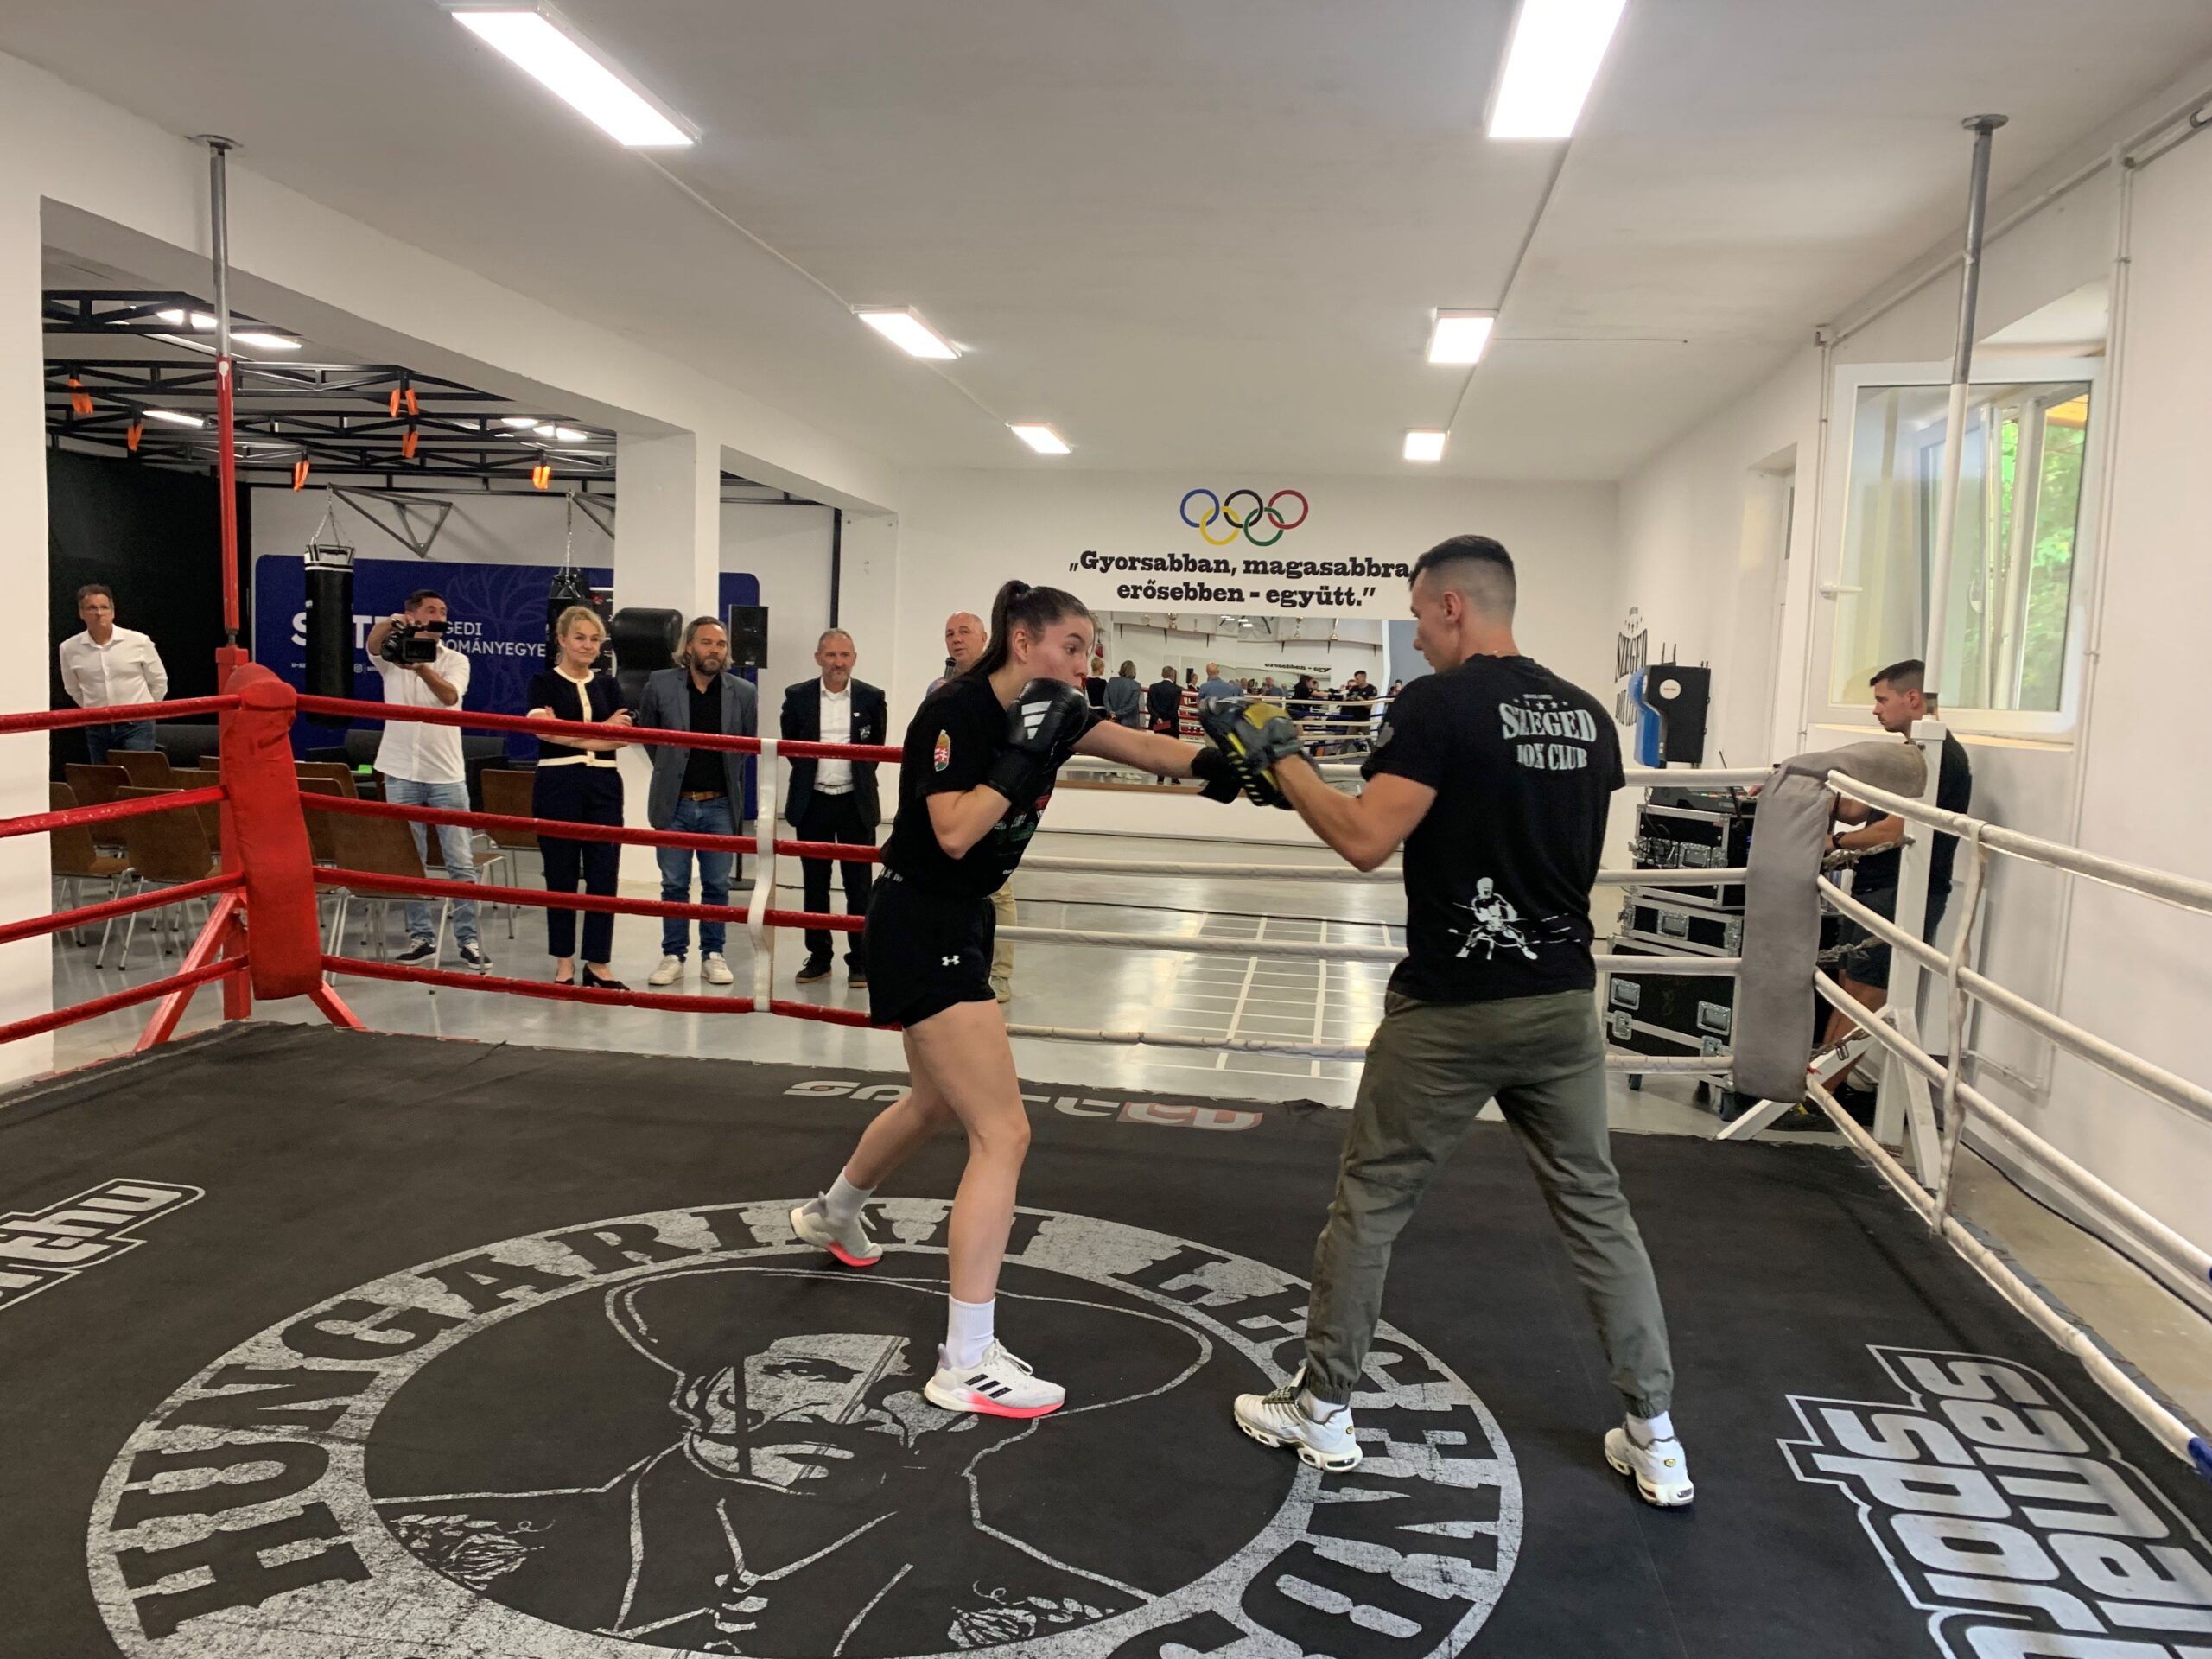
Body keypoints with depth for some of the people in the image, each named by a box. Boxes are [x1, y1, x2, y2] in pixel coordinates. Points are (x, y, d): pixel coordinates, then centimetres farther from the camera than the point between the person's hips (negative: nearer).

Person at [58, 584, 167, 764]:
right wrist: (94, 709, 16)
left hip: (136, 725, -3)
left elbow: (158, 681, 6)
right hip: (97, 728, 3)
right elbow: (73, 689, 16)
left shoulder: (139, 642, -6)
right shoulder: (69, 649, 0)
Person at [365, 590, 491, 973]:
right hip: (402, 772, 1)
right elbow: (373, 642, -19)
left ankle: (467, 940, 5)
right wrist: (393, 621, -39)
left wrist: (421, 667, -34)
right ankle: (421, 937, 15)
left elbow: (449, 695, -16)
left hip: (446, 773, 0)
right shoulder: (391, 655, 5)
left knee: (461, 862, -1)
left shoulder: (455, 660, 4)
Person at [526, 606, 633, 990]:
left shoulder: (608, 685, 13)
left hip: (603, 785, 3)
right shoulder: (544, 681, 4)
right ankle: (564, 962, 13)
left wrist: (568, 732, -11)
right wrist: (602, 729, -10)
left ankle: (597, 964, 7)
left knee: (603, 875, 0)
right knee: (561, 875, 4)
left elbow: (623, 736, 0)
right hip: (557, 784, -3)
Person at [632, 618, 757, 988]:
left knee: (717, 885, 7)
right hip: (674, 804, 0)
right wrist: (668, 768, 11)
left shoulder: (743, 692, -3)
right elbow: (645, 731, 12)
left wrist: (727, 777, 11)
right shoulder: (661, 684, -4)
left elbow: (749, 743, 11)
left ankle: (713, 955, 18)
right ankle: (673, 956, 16)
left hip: (720, 805, 0)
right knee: (674, 885, 7)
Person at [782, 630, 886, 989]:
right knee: (815, 884, 9)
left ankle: (860, 961, 10)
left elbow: (876, 747, 9)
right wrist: (809, 774, 10)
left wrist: (858, 776, 8)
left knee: (859, 885, 2)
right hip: (812, 802, 1)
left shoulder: (871, 698, -1)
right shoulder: (798, 697, 1)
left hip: (856, 802, -1)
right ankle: (818, 957, 19)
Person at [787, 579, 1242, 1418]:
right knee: (1002, 1133, -13)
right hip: (920, 927, -10)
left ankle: (831, 1213, 56)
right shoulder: (956, 712, -19)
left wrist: (1208, 762, -27)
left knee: (937, 1101, 29)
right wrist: (1024, 752, -26)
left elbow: (1137, 745, -9)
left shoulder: (1050, 711, 3)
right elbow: (954, 834, -28)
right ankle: (965, 1365, -6)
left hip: (959, 922, 10)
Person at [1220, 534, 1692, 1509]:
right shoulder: (1587, 714, 7)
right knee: (1596, 1208, 15)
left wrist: (1286, 762, -6)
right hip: (1562, 1000, 6)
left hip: (1450, 1009, -6)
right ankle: (1654, 1438, 21)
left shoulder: (1440, 703, -13)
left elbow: (1364, 843, -19)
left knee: (1369, 1203, 9)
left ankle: (1322, 1412, 22)